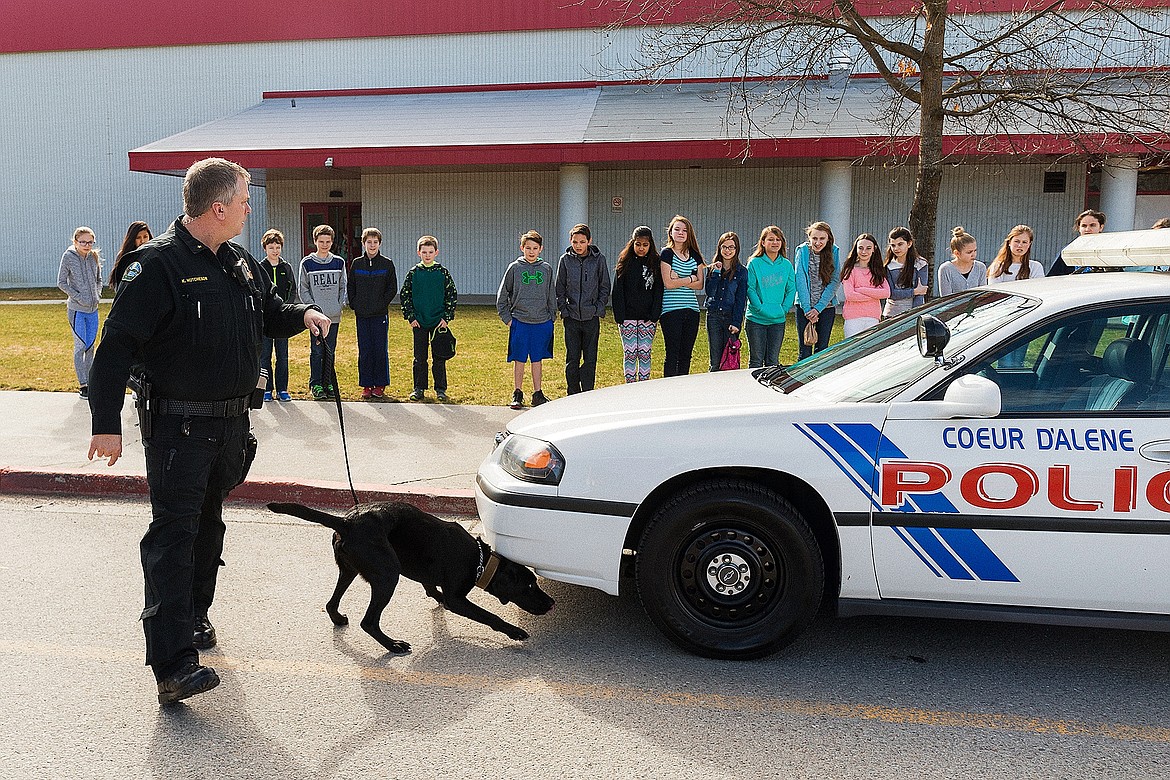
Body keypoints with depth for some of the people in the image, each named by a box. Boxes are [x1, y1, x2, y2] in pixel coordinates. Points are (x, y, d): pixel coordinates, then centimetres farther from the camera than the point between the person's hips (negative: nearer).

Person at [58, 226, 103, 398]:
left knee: (90, 347, 10)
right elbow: (61, 282, -4)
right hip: (76, 309, -4)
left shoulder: (94, 256, 5)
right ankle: (82, 384, -1)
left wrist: (97, 294, 2)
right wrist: (78, 297, -13)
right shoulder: (68, 257, -6)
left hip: (93, 309, 4)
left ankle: (89, 381, 19)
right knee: (81, 346, -5)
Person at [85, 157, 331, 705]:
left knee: (208, 526, 19)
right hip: (178, 427, -8)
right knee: (174, 533, -10)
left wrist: (302, 315, 4)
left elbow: (268, 313, 26)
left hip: (231, 423, 8)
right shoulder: (158, 265, -15)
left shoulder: (240, 264, 10)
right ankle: (174, 665, -12)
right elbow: (118, 346, -16)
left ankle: (192, 617, 37)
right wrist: (107, 424, -18)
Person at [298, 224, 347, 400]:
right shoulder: (307, 263, 1)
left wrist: (339, 305, 0)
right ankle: (316, 385, 5)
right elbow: (302, 289, 2)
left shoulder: (339, 263, 9)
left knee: (330, 351, 8)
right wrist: (314, 308, -8)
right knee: (317, 351, -2)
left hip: (334, 315, 3)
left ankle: (328, 383, 16)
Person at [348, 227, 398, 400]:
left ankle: (380, 385, 11)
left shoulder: (387, 264, 0)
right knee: (364, 351, 4)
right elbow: (350, 287, 11)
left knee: (381, 350, 1)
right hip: (362, 314, 2)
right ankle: (366, 386, 11)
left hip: (380, 314, -2)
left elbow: (393, 288, 1)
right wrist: (354, 305, 0)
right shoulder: (357, 264, 7)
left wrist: (382, 303, -7)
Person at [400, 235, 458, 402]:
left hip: (438, 322, -1)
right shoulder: (413, 273, 2)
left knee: (439, 358, 4)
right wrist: (410, 317, -2)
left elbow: (452, 296, 3)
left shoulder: (443, 273, 0)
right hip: (419, 322, 1)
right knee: (419, 358, 6)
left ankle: (440, 389, 13)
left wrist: (446, 318, -4)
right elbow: (405, 296, 6)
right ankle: (419, 388, 15)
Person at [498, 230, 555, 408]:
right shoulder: (515, 268, 0)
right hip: (519, 321, -2)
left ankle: (537, 394, 17)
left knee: (537, 359, 9)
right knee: (519, 360, 3)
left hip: (542, 322, 2)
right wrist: (507, 318, -1)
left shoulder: (546, 268, 6)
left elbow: (552, 296, 13)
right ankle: (517, 395, 12)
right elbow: (502, 296, 4)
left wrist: (551, 317, 7)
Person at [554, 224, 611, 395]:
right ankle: (573, 395, 12)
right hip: (571, 317, 1)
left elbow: (604, 287, 5)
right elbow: (560, 289, 8)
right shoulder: (565, 259, 2)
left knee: (590, 359, 3)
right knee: (572, 359, 3)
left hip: (592, 317, -1)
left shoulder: (599, 259, 0)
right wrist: (563, 310, -1)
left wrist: (598, 309, -3)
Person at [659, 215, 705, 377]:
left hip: (691, 309, 5)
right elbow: (668, 283, -12)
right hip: (671, 310, -5)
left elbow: (700, 285, 5)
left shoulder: (695, 255, 13)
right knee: (672, 354, -5)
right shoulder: (666, 253, -2)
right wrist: (691, 279, -4)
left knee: (686, 355, 8)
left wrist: (679, 280, -8)